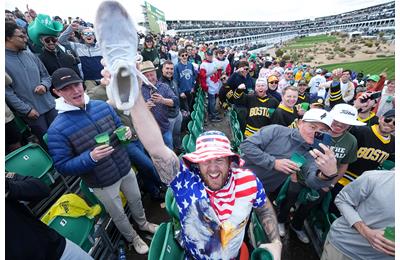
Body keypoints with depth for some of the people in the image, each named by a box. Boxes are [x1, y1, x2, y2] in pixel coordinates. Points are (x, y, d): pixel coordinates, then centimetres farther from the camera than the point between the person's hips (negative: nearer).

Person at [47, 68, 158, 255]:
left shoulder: (102, 106, -7)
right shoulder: (57, 130, -20)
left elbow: (119, 126, 7)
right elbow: (62, 167, -16)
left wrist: (126, 132, -16)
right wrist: (91, 157, -33)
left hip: (126, 169, 4)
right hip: (102, 183, -4)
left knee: (136, 200, 27)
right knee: (119, 215, 21)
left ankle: (143, 223, 58)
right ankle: (132, 238, 51)